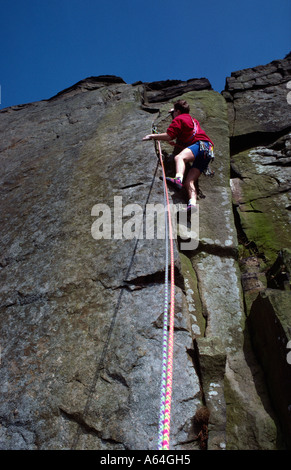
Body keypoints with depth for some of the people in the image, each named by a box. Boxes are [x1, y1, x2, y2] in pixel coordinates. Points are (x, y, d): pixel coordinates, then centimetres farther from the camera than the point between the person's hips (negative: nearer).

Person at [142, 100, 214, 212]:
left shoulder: (179, 118, 9)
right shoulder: (193, 120, 35)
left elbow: (169, 136, -3)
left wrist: (152, 136, 8)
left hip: (201, 144, -8)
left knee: (179, 157, -34)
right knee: (188, 182, -7)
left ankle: (178, 179, -62)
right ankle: (192, 203, -27)